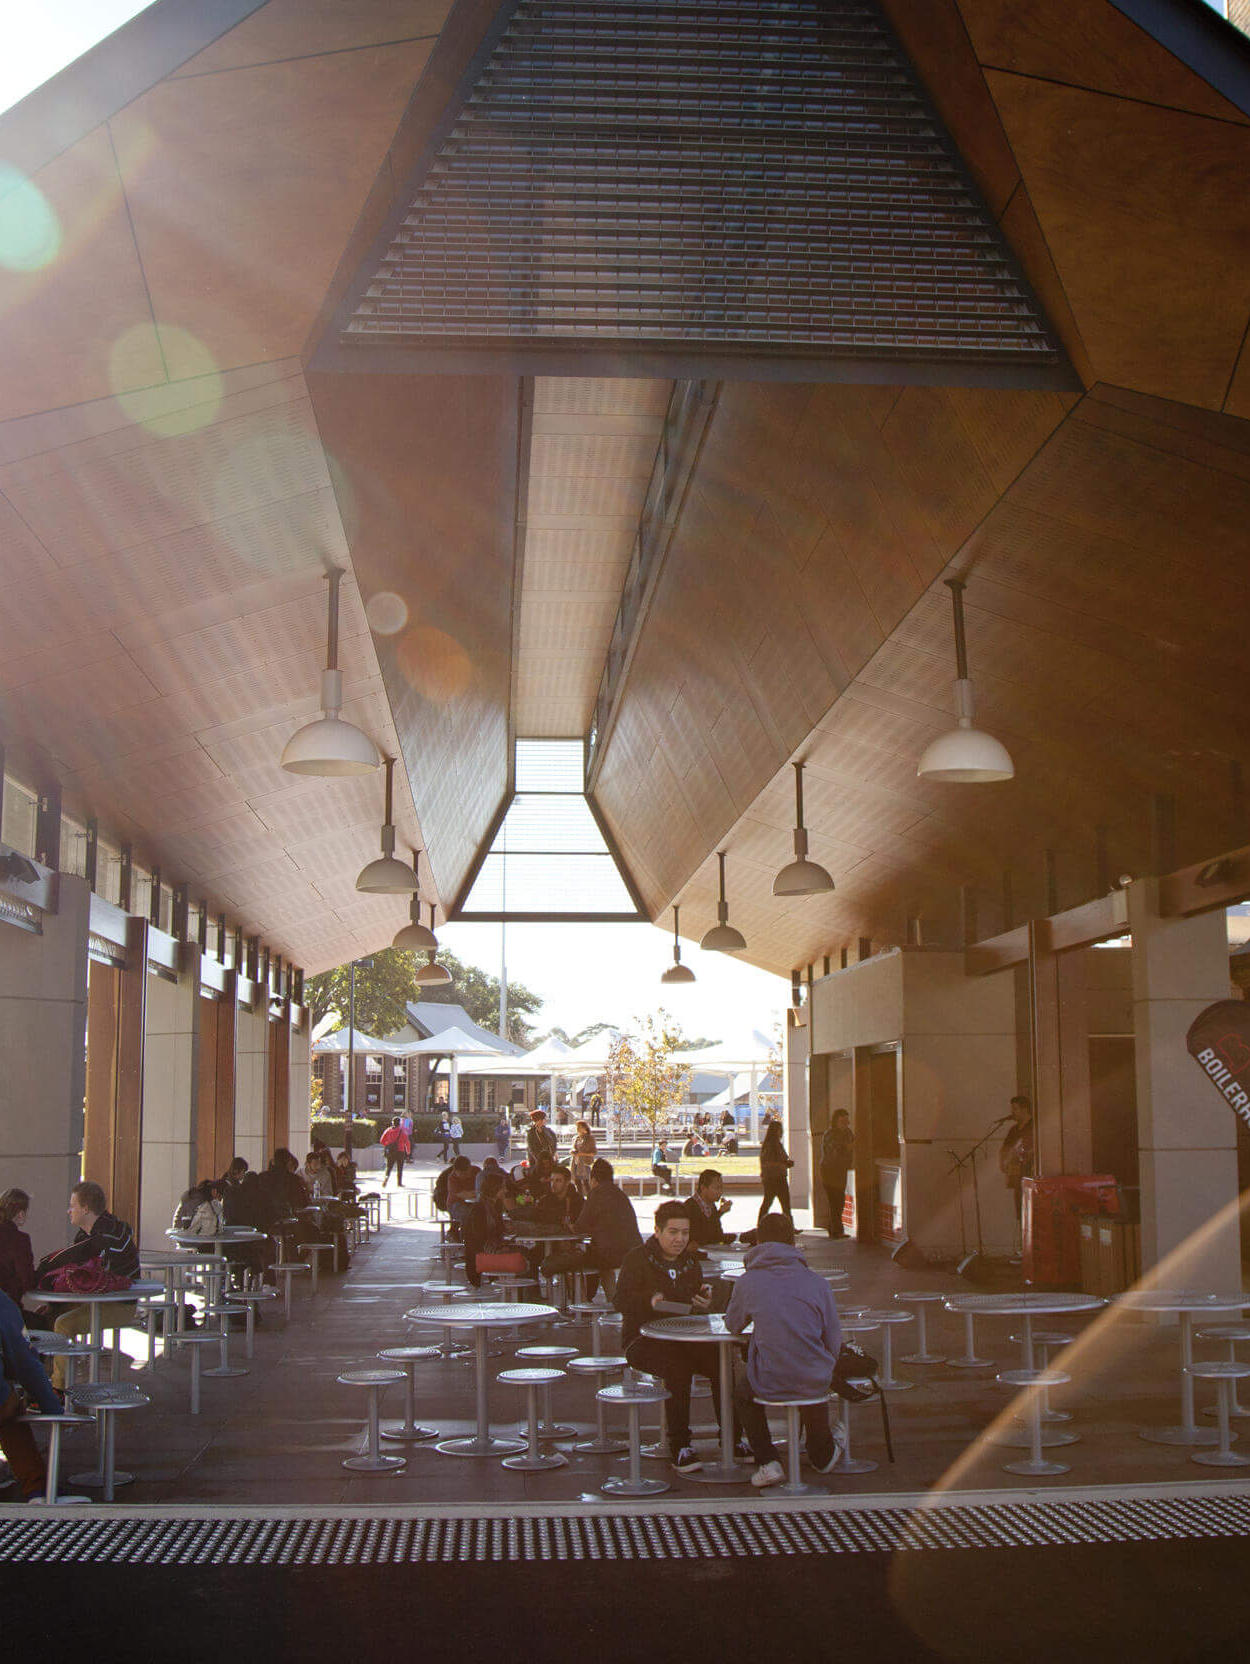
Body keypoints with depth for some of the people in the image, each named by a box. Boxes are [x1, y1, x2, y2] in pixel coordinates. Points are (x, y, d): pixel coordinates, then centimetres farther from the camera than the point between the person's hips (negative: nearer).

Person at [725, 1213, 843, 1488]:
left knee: (741, 1388, 30)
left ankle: (767, 1462, 18)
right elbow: (834, 1341, 4)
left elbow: (733, 1325, 11)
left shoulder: (747, 1282, -7)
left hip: (768, 1384, -1)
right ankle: (822, 1454, 53)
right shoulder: (817, 1283, -3)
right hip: (816, 1383, 2)